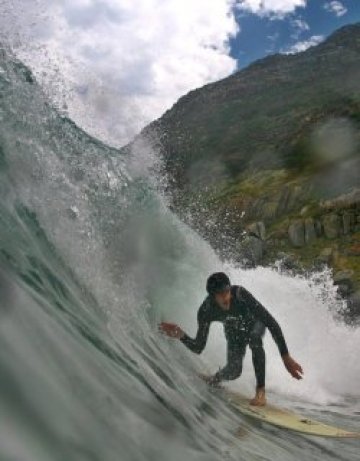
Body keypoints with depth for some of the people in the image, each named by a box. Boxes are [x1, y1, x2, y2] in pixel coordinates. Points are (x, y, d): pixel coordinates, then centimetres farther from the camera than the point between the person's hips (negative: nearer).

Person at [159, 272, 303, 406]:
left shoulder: (240, 294, -41)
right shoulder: (206, 311, -31)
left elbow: (272, 323, -37)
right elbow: (198, 348, -23)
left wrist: (286, 357, -39)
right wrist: (181, 336, -43)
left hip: (255, 322, -2)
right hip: (234, 331, 2)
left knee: (254, 338, -35)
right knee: (234, 370, -11)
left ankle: (261, 392, -24)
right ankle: (215, 379, 25)